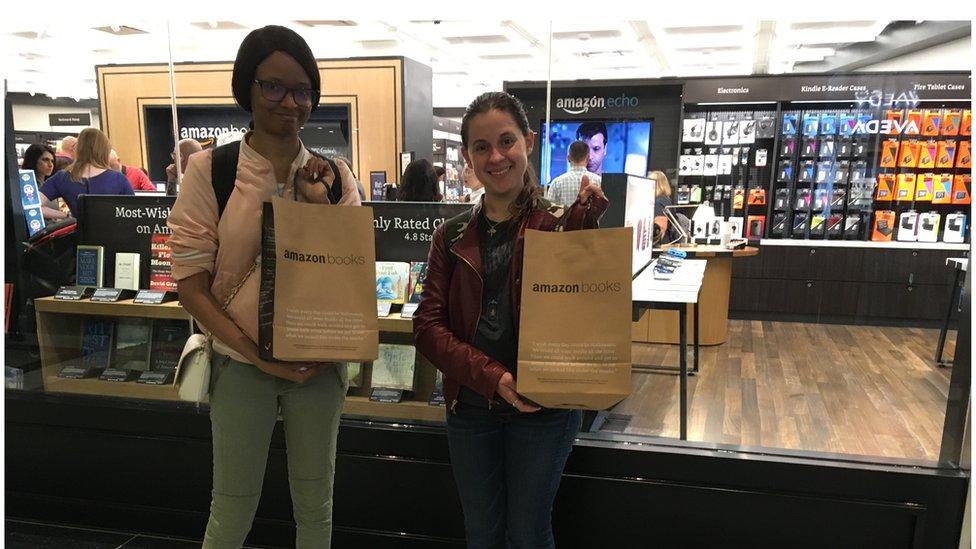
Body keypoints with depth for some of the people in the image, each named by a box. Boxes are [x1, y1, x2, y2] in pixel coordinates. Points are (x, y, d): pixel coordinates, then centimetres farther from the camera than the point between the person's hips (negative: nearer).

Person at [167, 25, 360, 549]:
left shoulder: (332, 175, 1)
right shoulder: (209, 169, -6)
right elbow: (191, 283, -7)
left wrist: (320, 203, -12)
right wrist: (256, 354, -15)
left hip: (319, 363, 3)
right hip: (241, 365, -2)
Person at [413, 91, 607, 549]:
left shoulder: (560, 223, -5)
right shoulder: (453, 236, 4)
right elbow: (428, 326, -3)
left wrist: (583, 222, -24)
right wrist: (490, 376, -18)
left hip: (543, 407, -3)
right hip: (469, 405, 3)